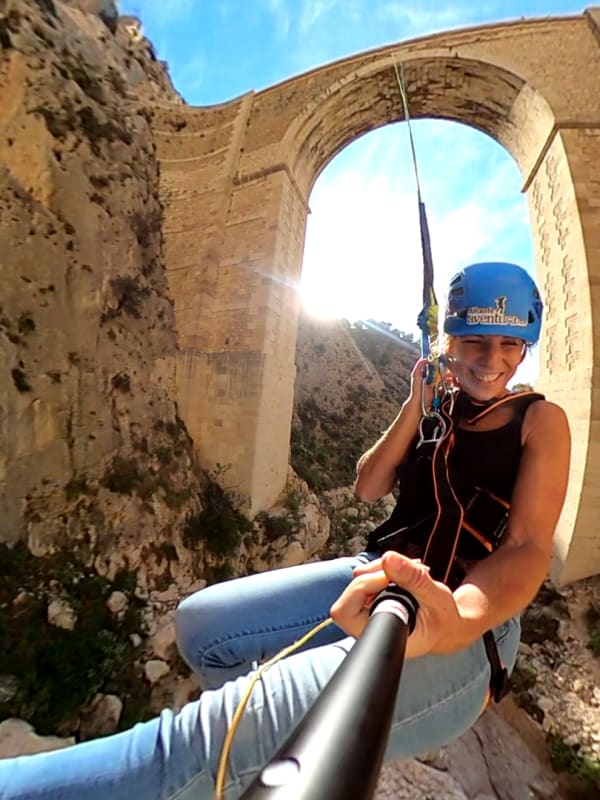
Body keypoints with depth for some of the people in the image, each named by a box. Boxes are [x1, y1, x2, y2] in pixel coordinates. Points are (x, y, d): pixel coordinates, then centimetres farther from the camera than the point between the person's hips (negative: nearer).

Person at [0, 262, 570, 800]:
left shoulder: (540, 420, 1)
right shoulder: (435, 409, 14)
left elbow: (529, 548, -12)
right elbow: (368, 487, 6)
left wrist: (456, 620, -34)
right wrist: (414, 407, -5)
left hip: (474, 620, -5)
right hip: (384, 576, 5)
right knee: (200, 622, -7)